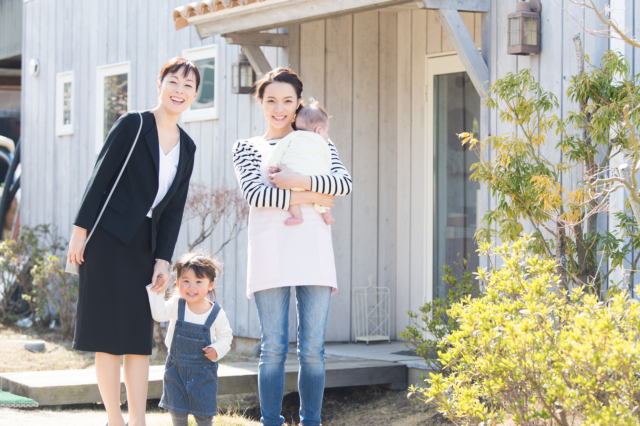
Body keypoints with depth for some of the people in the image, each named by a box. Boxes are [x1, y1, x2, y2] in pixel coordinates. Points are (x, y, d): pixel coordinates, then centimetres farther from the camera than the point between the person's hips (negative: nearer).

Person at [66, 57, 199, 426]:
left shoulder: (187, 147, 11)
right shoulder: (133, 126, -5)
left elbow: (174, 209, 9)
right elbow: (100, 178, -7)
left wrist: (163, 259, 2)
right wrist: (81, 230, -11)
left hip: (145, 244, 6)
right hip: (109, 240, -6)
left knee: (141, 335, 4)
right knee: (111, 332, -3)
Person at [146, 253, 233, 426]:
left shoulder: (216, 313, -10)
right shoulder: (176, 305, -6)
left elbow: (226, 336, 0)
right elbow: (159, 314, -19)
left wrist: (217, 350, -17)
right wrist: (156, 291, -23)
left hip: (203, 370, -2)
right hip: (177, 367, 2)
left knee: (204, 411, 4)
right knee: (177, 409, 9)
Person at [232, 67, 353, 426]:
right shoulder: (248, 148, 15)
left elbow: (345, 182, 1)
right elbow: (255, 193, -3)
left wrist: (299, 181, -12)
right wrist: (311, 197, -8)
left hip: (313, 248, 1)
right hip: (271, 248, -1)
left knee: (313, 348, -1)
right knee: (274, 346, -3)